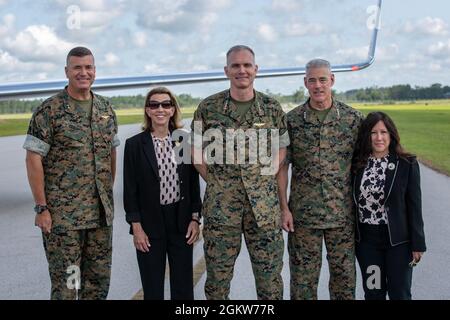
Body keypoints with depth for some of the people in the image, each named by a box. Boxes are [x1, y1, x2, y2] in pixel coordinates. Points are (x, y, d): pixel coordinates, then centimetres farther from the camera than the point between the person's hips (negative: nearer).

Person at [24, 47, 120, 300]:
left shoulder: (106, 109, 10)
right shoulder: (49, 110, -6)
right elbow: (33, 159, -8)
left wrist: (109, 193, 13)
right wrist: (41, 208, -12)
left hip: (102, 212, 5)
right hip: (62, 214, -5)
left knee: (99, 281, 12)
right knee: (66, 283, 1)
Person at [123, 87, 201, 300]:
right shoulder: (135, 144, -4)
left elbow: (194, 182, 6)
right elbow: (130, 189, -3)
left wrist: (195, 219, 1)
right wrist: (136, 227, -8)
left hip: (181, 221, 2)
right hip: (149, 223, -2)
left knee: (184, 286, 9)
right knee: (153, 289, 8)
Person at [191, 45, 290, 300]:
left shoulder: (272, 108, 3)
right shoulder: (208, 107, 0)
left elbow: (282, 147, 13)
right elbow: (196, 150, 8)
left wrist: (267, 176, 0)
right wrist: (214, 181, 0)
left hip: (265, 204, 1)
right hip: (220, 205, 0)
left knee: (270, 276, 8)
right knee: (217, 278, 9)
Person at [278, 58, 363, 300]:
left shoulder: (353, 118, 1)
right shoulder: (292, 120, 0)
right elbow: (282, 166, 2)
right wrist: (284, 208, -4)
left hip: (343, 214, 0)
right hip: (302, 214, 0)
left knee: (344, 277, 8)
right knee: (303, 278, 6)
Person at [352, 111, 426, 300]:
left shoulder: (407, 164, -7)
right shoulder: (358, 164, 0)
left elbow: (414, 206, -6)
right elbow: (353, 202, 3)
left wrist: (417, 244, -6)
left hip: (398, 241, -2)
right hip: (366, 241, 2)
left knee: (400, 293, 8)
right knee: (373, 293, 13)